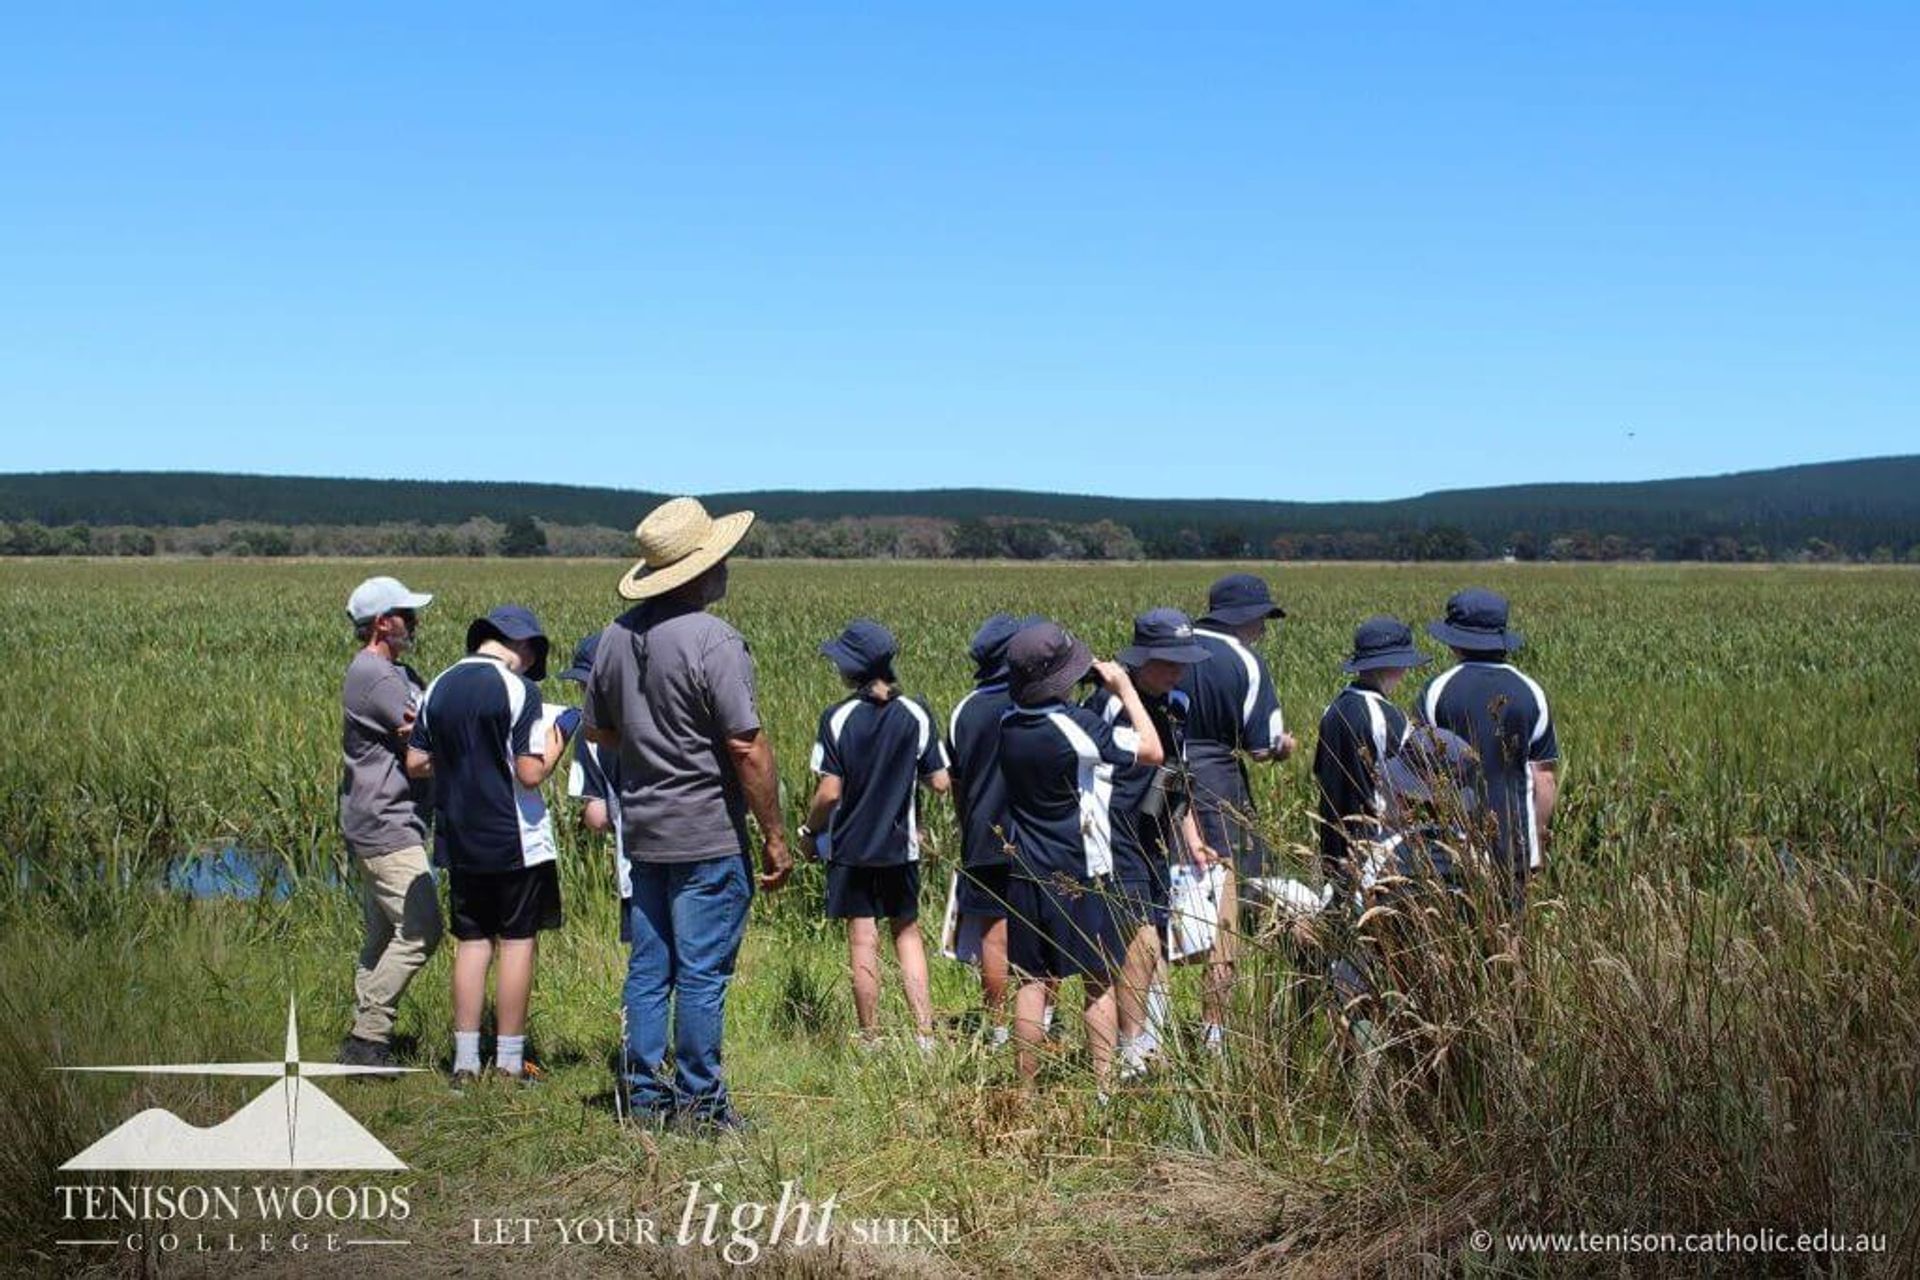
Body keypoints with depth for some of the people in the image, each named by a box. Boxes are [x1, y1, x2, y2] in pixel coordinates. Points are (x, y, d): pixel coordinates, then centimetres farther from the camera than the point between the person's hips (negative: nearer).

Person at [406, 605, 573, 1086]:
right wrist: (556, 744, 1)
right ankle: (510, 1060, 7)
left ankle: (465, 1060, 11)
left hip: (460, 842, 5)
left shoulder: (440, 688, 5)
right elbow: (531, 773, -17)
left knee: (471, 943, 11)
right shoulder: (519, 690, -13)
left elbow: (416, 763, 7)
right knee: (518, 942, 3)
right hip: (515, 842, -5)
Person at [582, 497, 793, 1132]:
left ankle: (646, 1093, 17)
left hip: (642, 833, 7)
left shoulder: (616, 637, 6)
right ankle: (699, 1103, 6)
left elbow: (598, 730, 17)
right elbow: (747, 748, -17)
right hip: (708, 834, -7)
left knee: (648, 968, 12)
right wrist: (775, 837, -11)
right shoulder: (713, 642, -17)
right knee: (702, 972, 0)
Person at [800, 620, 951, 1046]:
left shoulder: (838, 718, -14)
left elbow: (830, 792, -14)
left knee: (863, 942, 5)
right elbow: (940, 783, -3)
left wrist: (809, 832, 3)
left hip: (850, 846, -2)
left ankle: (871, 1041, 13)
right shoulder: (916, 715, -6)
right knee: (907, 932, 15)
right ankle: (926, 1035, 8)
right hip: (901, 845, 3)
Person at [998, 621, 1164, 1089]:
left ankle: (1027, 1085, 13)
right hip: (1081, 874, -5)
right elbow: (1153, 752, -11)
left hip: (1026, 872, 5)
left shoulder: (1009, 725, -2)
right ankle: (1104, 1084, 7)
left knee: (1031, 980, 10)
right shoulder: (1076, 727, -19)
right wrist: (1125, 688, -2)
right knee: (1100, 983, 6)